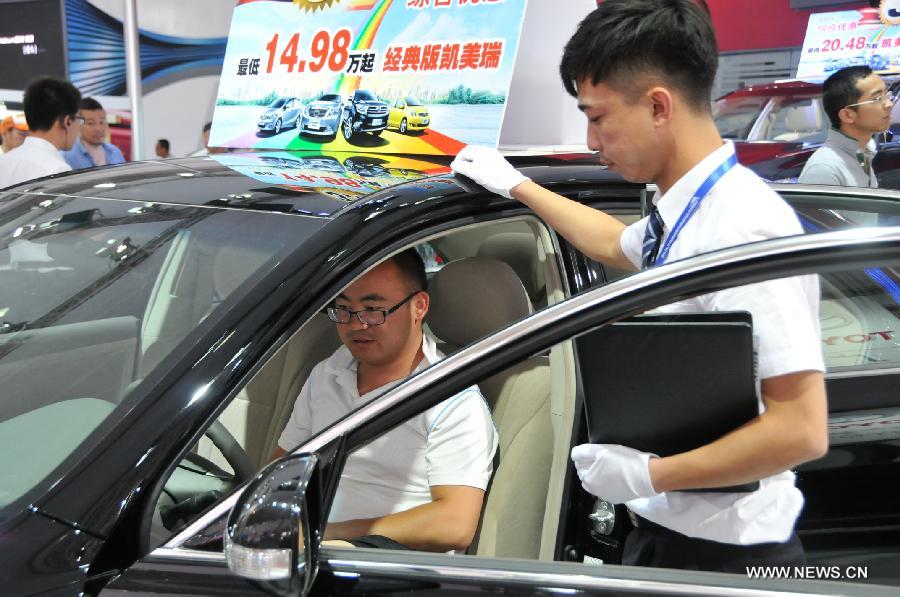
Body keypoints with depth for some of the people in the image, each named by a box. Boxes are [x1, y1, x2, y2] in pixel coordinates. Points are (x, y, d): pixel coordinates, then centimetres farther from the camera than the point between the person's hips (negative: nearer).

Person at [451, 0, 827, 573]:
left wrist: (650, 475, -20)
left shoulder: (746, 229, -24)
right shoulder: (678, 214, 4)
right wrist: (516, 185, 35)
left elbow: (802, 429, -26)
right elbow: (615, 244, 30)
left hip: (722, 553, -8)